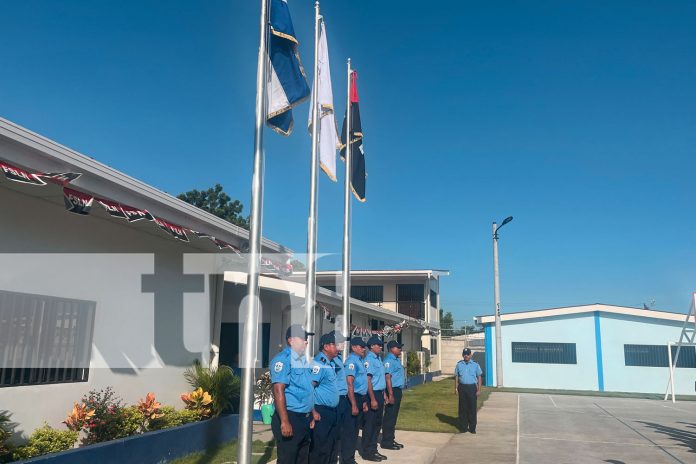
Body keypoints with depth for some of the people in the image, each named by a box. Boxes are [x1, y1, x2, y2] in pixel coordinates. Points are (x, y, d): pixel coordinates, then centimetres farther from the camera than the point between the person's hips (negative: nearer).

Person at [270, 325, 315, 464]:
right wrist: (284, 421, -26)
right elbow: (278, 390, -22)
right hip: (291, 418, -9)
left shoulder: (303, 360, 13)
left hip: (305, 418, 9)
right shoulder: (283, 359, -14)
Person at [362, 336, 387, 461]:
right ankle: (367, 452, 10)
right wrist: (373, 399, -22)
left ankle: (373, 449, 26)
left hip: (379, 394, 9)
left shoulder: (378, 358, 11)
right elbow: (368, 380, -20)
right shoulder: (369, 359, -16)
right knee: (370, 424, 0)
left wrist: (383, 394, 16)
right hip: (373, 394, -9)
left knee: (377, 423, 15)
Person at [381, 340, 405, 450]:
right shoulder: (389, 360, -16)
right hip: (392, 390, -10)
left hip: (397, 390, 10)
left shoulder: (397, 359, 15)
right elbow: (387, 377, -23)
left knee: (393, 417, 15)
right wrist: (390, 394, -26)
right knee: (389, 417, -3)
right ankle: (386, 442, 4)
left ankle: (390, 440, 24)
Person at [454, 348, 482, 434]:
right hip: (462, 387, 2)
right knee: (463, 408, 5)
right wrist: (456, 388, 3)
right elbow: (456, 377, 11)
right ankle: (463, 427, 14)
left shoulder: (475, 364, 3)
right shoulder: (459, 364, 8)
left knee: (472, 408, 0)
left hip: (472, 387, -2)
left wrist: (479, 390, -4)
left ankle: (472, 428, 9)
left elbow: (479, 377, 3)